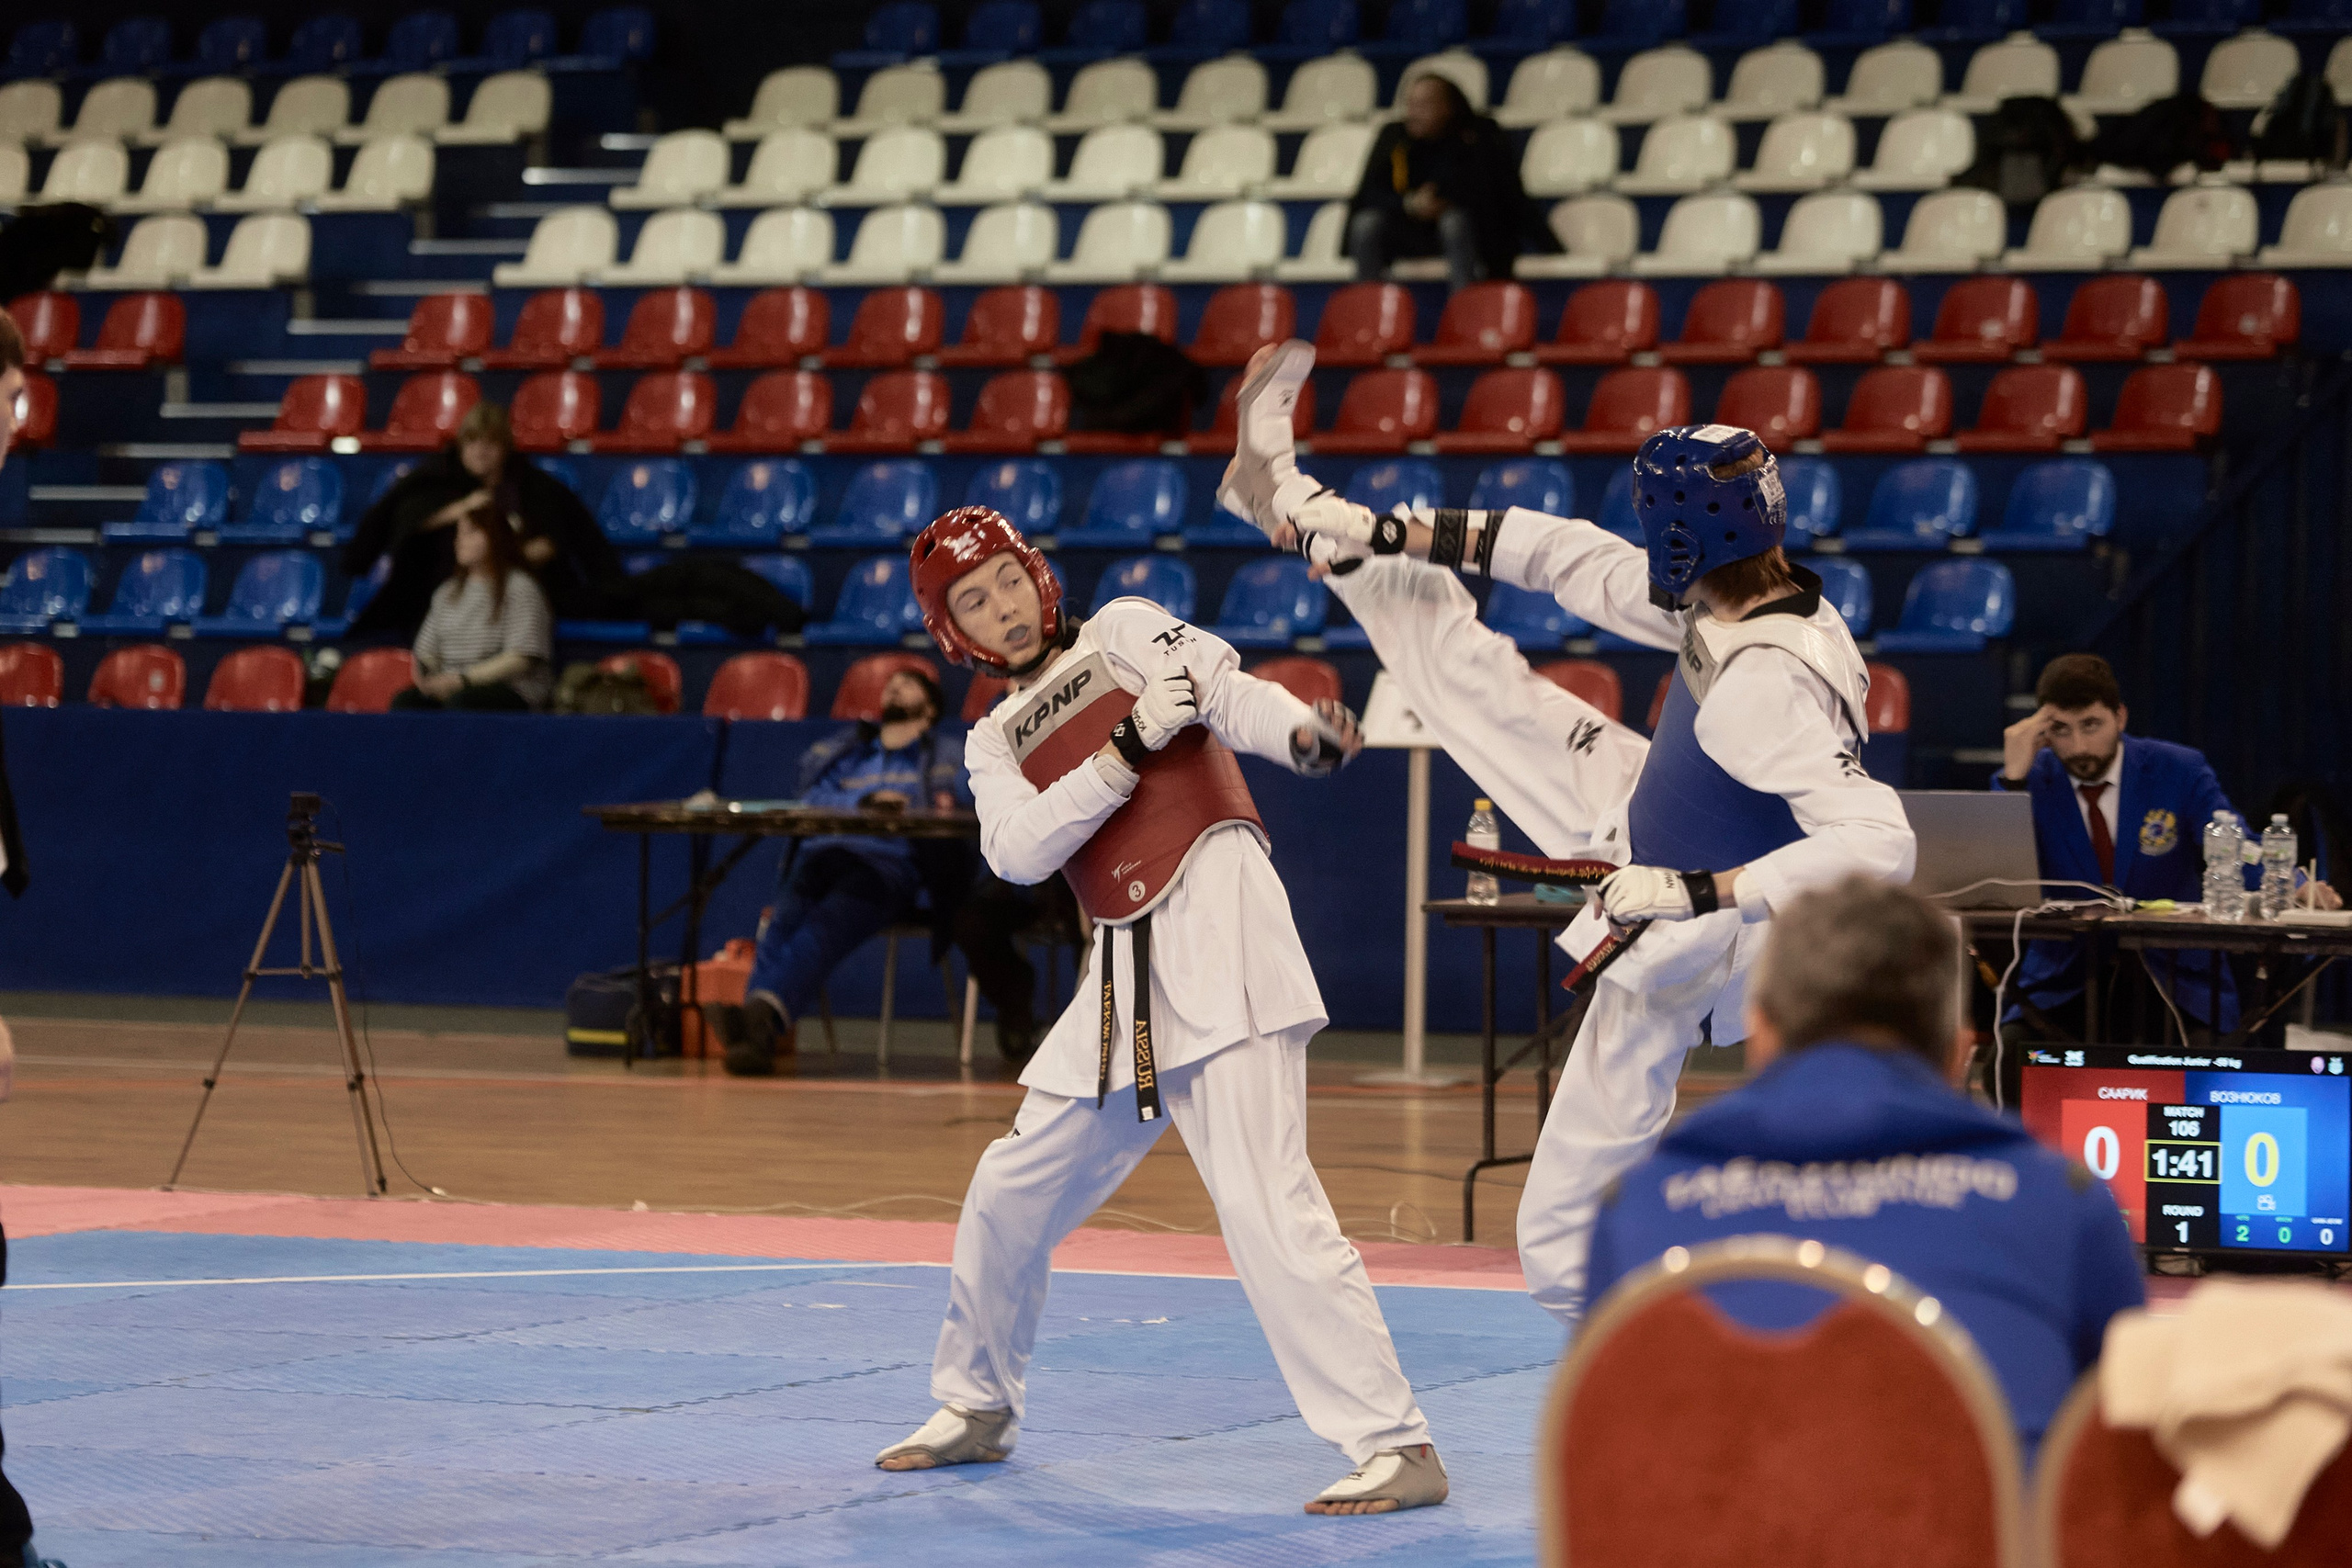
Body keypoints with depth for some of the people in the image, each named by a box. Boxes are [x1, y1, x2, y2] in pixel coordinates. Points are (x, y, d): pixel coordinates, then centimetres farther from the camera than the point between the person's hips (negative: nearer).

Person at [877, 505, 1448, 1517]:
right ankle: (977, 1409, 36)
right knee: (1013, 1194, 14)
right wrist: (1126, 749, -13)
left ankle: (1397, 1449, -19)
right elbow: (1018, 851, -1)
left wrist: (1301, 732, -33)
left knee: (1265, 1204, -18)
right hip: (1124, 975, 7)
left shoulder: (1125, 631, 6)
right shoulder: (997, 742, 18)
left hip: (1215, 929, -7)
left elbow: (1227, 690, -12)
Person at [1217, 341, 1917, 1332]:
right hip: (1648, 847, 8)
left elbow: (1881, 844, -47)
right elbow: (1578, 562, -1)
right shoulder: (1740, 607, -12)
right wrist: (1390, 533, 1)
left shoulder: (1774, 691, -39)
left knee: (1563, 1235, -2)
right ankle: (1288, 498, 31)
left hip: (1663, 955, -8)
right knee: (1470, 683, 16)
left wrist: (1699, 893, -44)